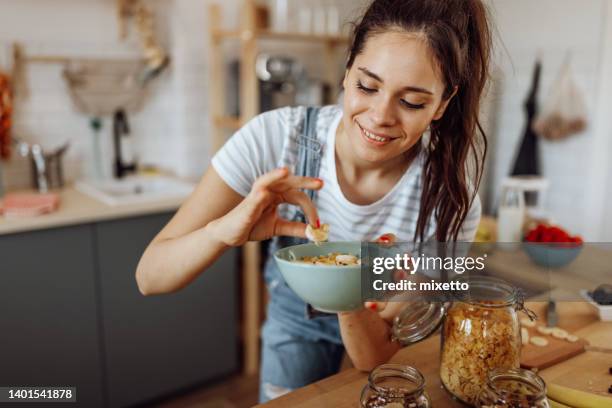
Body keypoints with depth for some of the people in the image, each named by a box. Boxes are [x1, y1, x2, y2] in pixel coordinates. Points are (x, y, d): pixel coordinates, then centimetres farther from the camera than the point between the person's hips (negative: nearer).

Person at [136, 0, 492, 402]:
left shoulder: (450, 198, -29)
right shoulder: (275, 138, -30)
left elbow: (375, 357, -24)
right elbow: (149, 277, -28)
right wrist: (226, 229, -48)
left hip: (373, 325, 1)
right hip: (295, 316, 0)